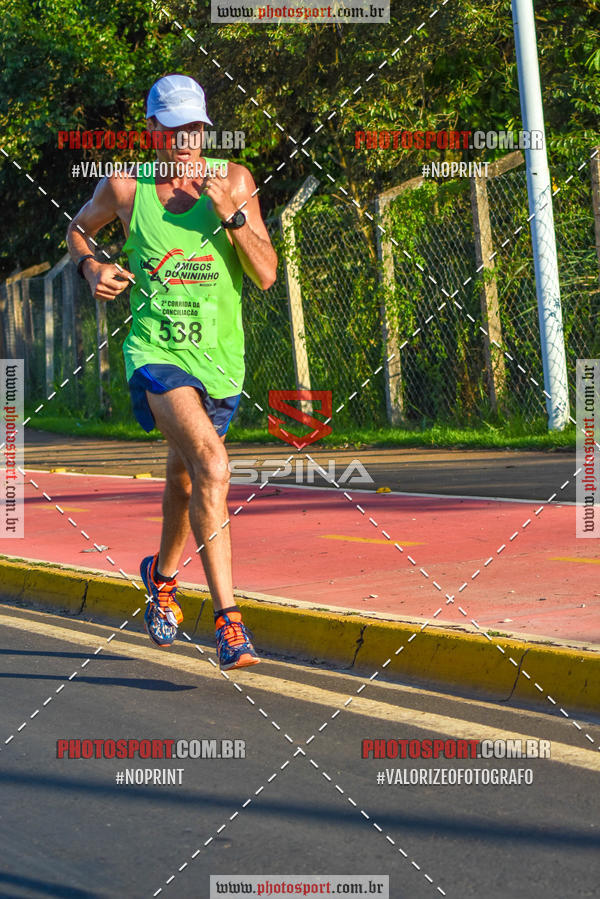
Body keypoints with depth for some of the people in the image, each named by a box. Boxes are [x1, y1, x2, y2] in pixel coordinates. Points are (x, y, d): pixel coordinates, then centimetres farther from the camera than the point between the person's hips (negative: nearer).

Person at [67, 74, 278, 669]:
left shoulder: (233, 180, 1)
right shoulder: (124, 188, 0)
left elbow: (266, 275, -5)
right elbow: (79, 228, 21)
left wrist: (230, 213, -18)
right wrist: (91, 268, 1)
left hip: (219, 354, 3)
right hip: (155, 349, -3)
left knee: (184, 478, 20)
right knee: (210, 463, -27)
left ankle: (162, 573, 52)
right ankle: (228, 621, -30)